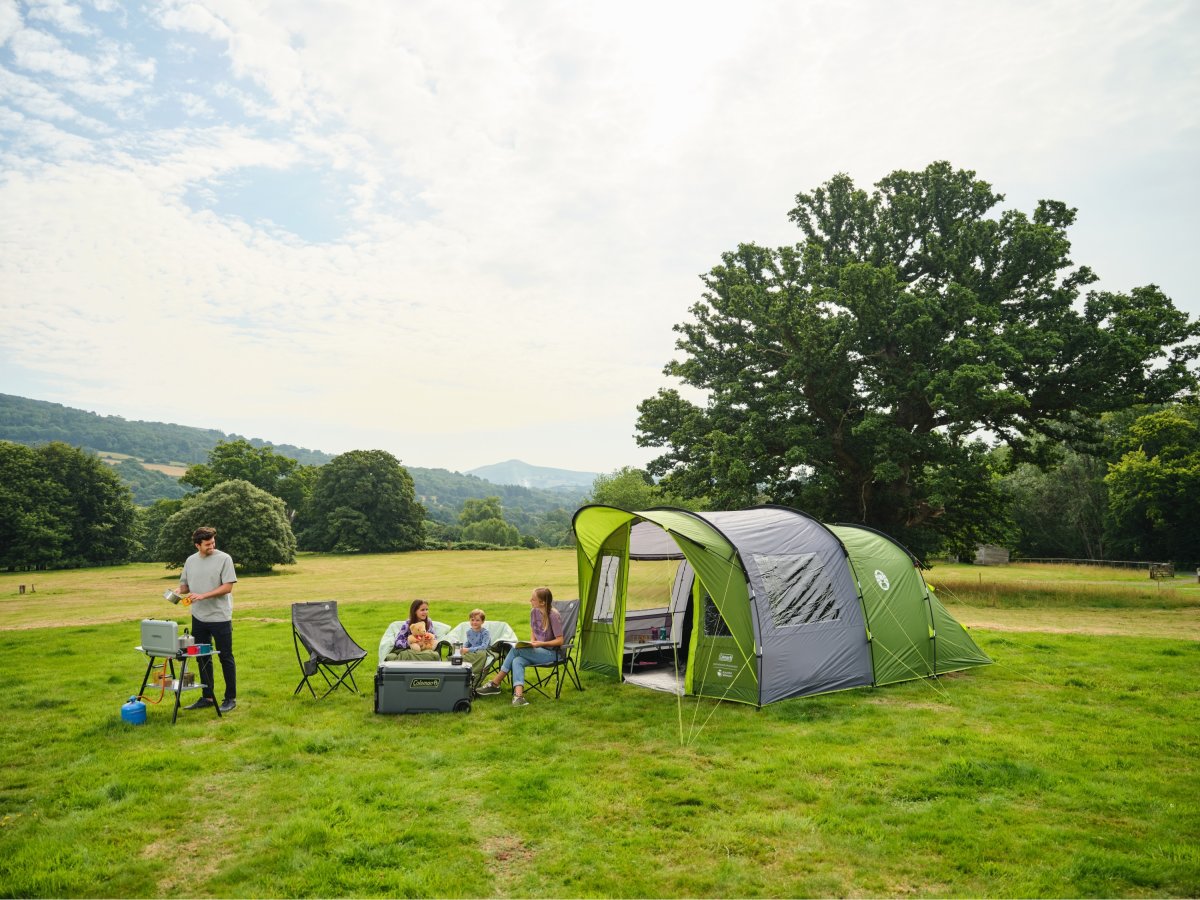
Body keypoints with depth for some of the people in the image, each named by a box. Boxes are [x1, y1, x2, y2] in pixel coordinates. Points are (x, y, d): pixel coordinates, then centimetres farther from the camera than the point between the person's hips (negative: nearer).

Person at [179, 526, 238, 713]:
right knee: (203, 658, 12)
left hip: (220, 617, -5)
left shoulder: (224, 559, -8)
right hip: (199, 618, 5)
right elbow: (184, 585, 16)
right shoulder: (190, 561, 8)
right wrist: (177, 592, -6)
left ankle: (230, 698, 10)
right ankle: (207, 697, 24)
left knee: (226, 657, 1)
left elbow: (227, 587, -13)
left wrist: (203, 596, -21)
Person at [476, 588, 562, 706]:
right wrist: (532, 642, -2)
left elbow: (560, 641, -15)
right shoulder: (534, 612, 4)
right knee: (517, 661, -25)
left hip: (552, 653, -7)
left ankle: (495, 684, -16)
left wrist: (541, 643, -25)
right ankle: (518, 696, -35)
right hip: (538, 650, 7)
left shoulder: (554, 615, -17)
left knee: (516, 650, -24)